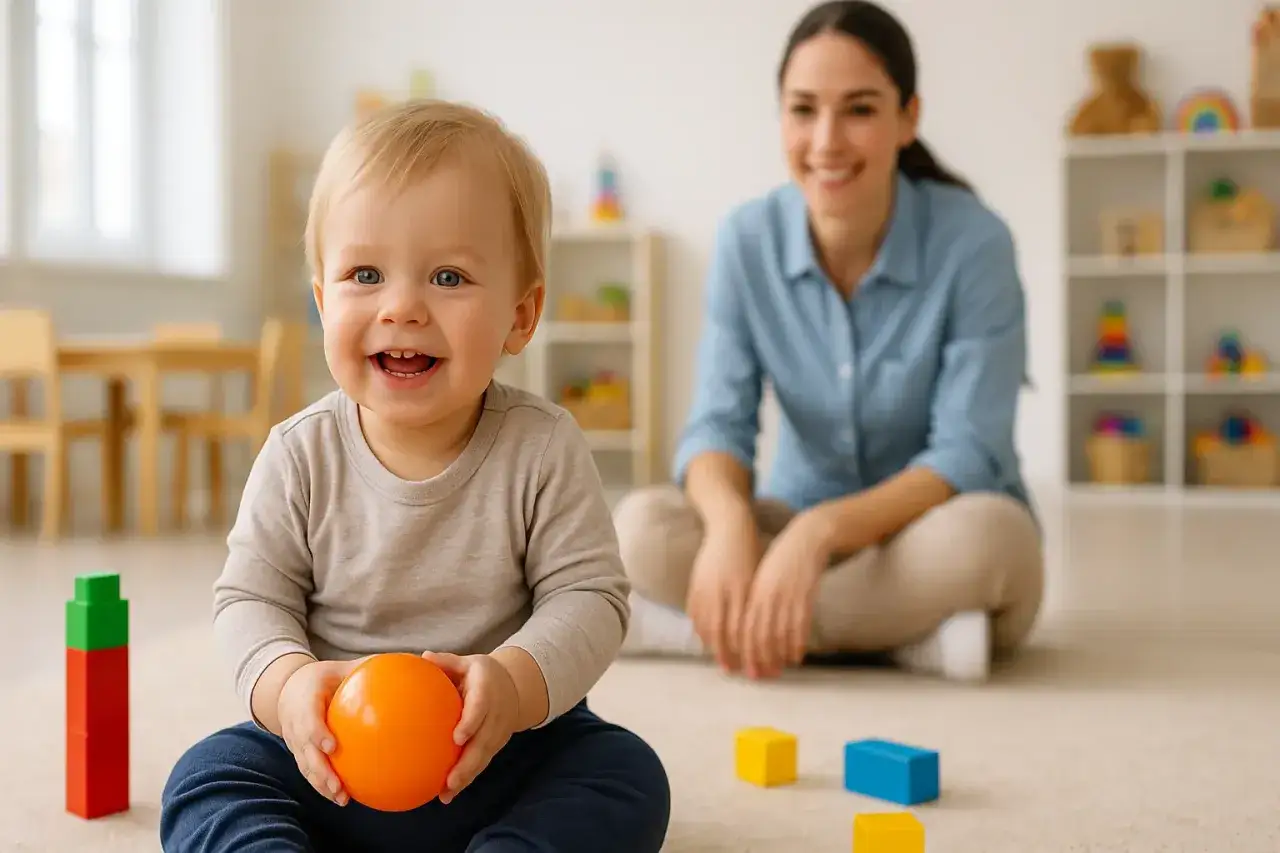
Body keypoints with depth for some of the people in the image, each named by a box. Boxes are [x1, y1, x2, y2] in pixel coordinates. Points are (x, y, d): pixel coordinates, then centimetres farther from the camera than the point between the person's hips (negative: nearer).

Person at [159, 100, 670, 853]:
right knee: (207, 777, -18)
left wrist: (513, 684, -32)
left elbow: (589, 597, -11)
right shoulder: (301, 454, -7)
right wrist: (287, 683, -26)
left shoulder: (544, 449, -11)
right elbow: (251, 598, -3)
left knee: (626, 775, -24)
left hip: (503, 754, -1)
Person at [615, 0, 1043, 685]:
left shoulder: (974, 243, -18)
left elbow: (968, 455, -21)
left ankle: (678, 628, -26)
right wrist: (730, 522, -36)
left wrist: (820, 532, -38)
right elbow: (718, 422, -11)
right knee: (642, 527, -26)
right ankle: (911, 635, -26)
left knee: (984, 536, -38)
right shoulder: (746, 240, -8)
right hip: (798, 531, 2)